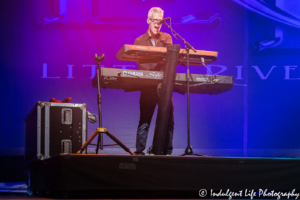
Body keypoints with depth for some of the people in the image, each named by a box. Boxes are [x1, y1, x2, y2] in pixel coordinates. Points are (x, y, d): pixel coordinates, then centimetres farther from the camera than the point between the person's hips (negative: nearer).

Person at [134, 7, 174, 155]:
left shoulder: (166, 38, 13)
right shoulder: (139, 41, 9)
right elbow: (140, 63, -3)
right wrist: (153, 75, -19)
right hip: (147, 86, -1)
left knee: (168, 120, -1)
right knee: (144, 121, -3)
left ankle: (167, 152, 7)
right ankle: (139, 152, 1)